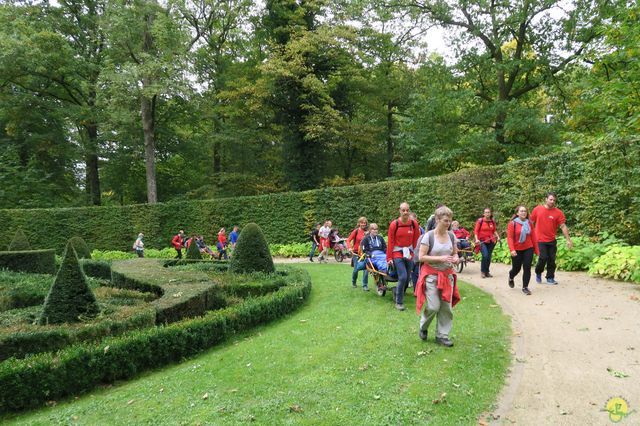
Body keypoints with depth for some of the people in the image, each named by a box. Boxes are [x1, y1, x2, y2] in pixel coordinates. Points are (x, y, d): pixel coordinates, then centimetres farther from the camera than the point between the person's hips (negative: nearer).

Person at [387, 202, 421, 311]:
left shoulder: (414, 224, 0)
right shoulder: (394, 224, -9)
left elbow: (416, 240, 6)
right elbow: (390, 242, -6)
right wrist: (389, 258, -7)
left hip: (409, 253, 4)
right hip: (397, 253, -4)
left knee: (407, 278, 9)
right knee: (403, 277, -14)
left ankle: (397, 292, 36)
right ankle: (399, 302, -1)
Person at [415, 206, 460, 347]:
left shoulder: (451, 235, 2)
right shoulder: (428, 236, -13)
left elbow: (455, 253, 15)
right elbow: (421, 257, -14)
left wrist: (456, 258, -9)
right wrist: (440, 258, -23)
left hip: (447, 275, 5)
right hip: (431, 275, -5)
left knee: (446, 307, 4)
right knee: (433, 306, -6)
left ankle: (442, 335, 19)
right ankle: (423, 327, 23)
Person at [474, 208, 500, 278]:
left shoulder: (493, 221, 7)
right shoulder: (480, 221, -6)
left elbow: (494, 230, 18)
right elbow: (476, 230, -6)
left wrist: (498, 237, 3)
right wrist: (477, 239, -18)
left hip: (490, 242, 4)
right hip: (482, 241, -4)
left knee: (489, 257, 7)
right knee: (485, 255, -18)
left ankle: (487, 272, 20)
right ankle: (482, 271, -1)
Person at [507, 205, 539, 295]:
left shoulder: (529, 223, 3)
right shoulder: (512, 223, -8)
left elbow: (533, 237, 7)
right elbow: (509, 237, -13)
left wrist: (536, 249, 9)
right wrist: (512, 250, -22)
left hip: (528, 249, 2)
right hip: (517, 250, -2)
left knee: (527, 268, -5)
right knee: (516, 268, 10)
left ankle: (525, 287, 6)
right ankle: (511, 278, 43)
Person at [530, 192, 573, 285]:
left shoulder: (558, 212, -4)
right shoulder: (537, 209, -3)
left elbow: (563, 226, -6)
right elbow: (531, 223, 6)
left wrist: (568, 240, -10)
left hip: (552, 240, 2)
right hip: (540, 240, -2)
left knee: (552, 259, 7)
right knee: (543, 258, -9)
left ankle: (550, 278, 21)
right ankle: (538, 273, 17)